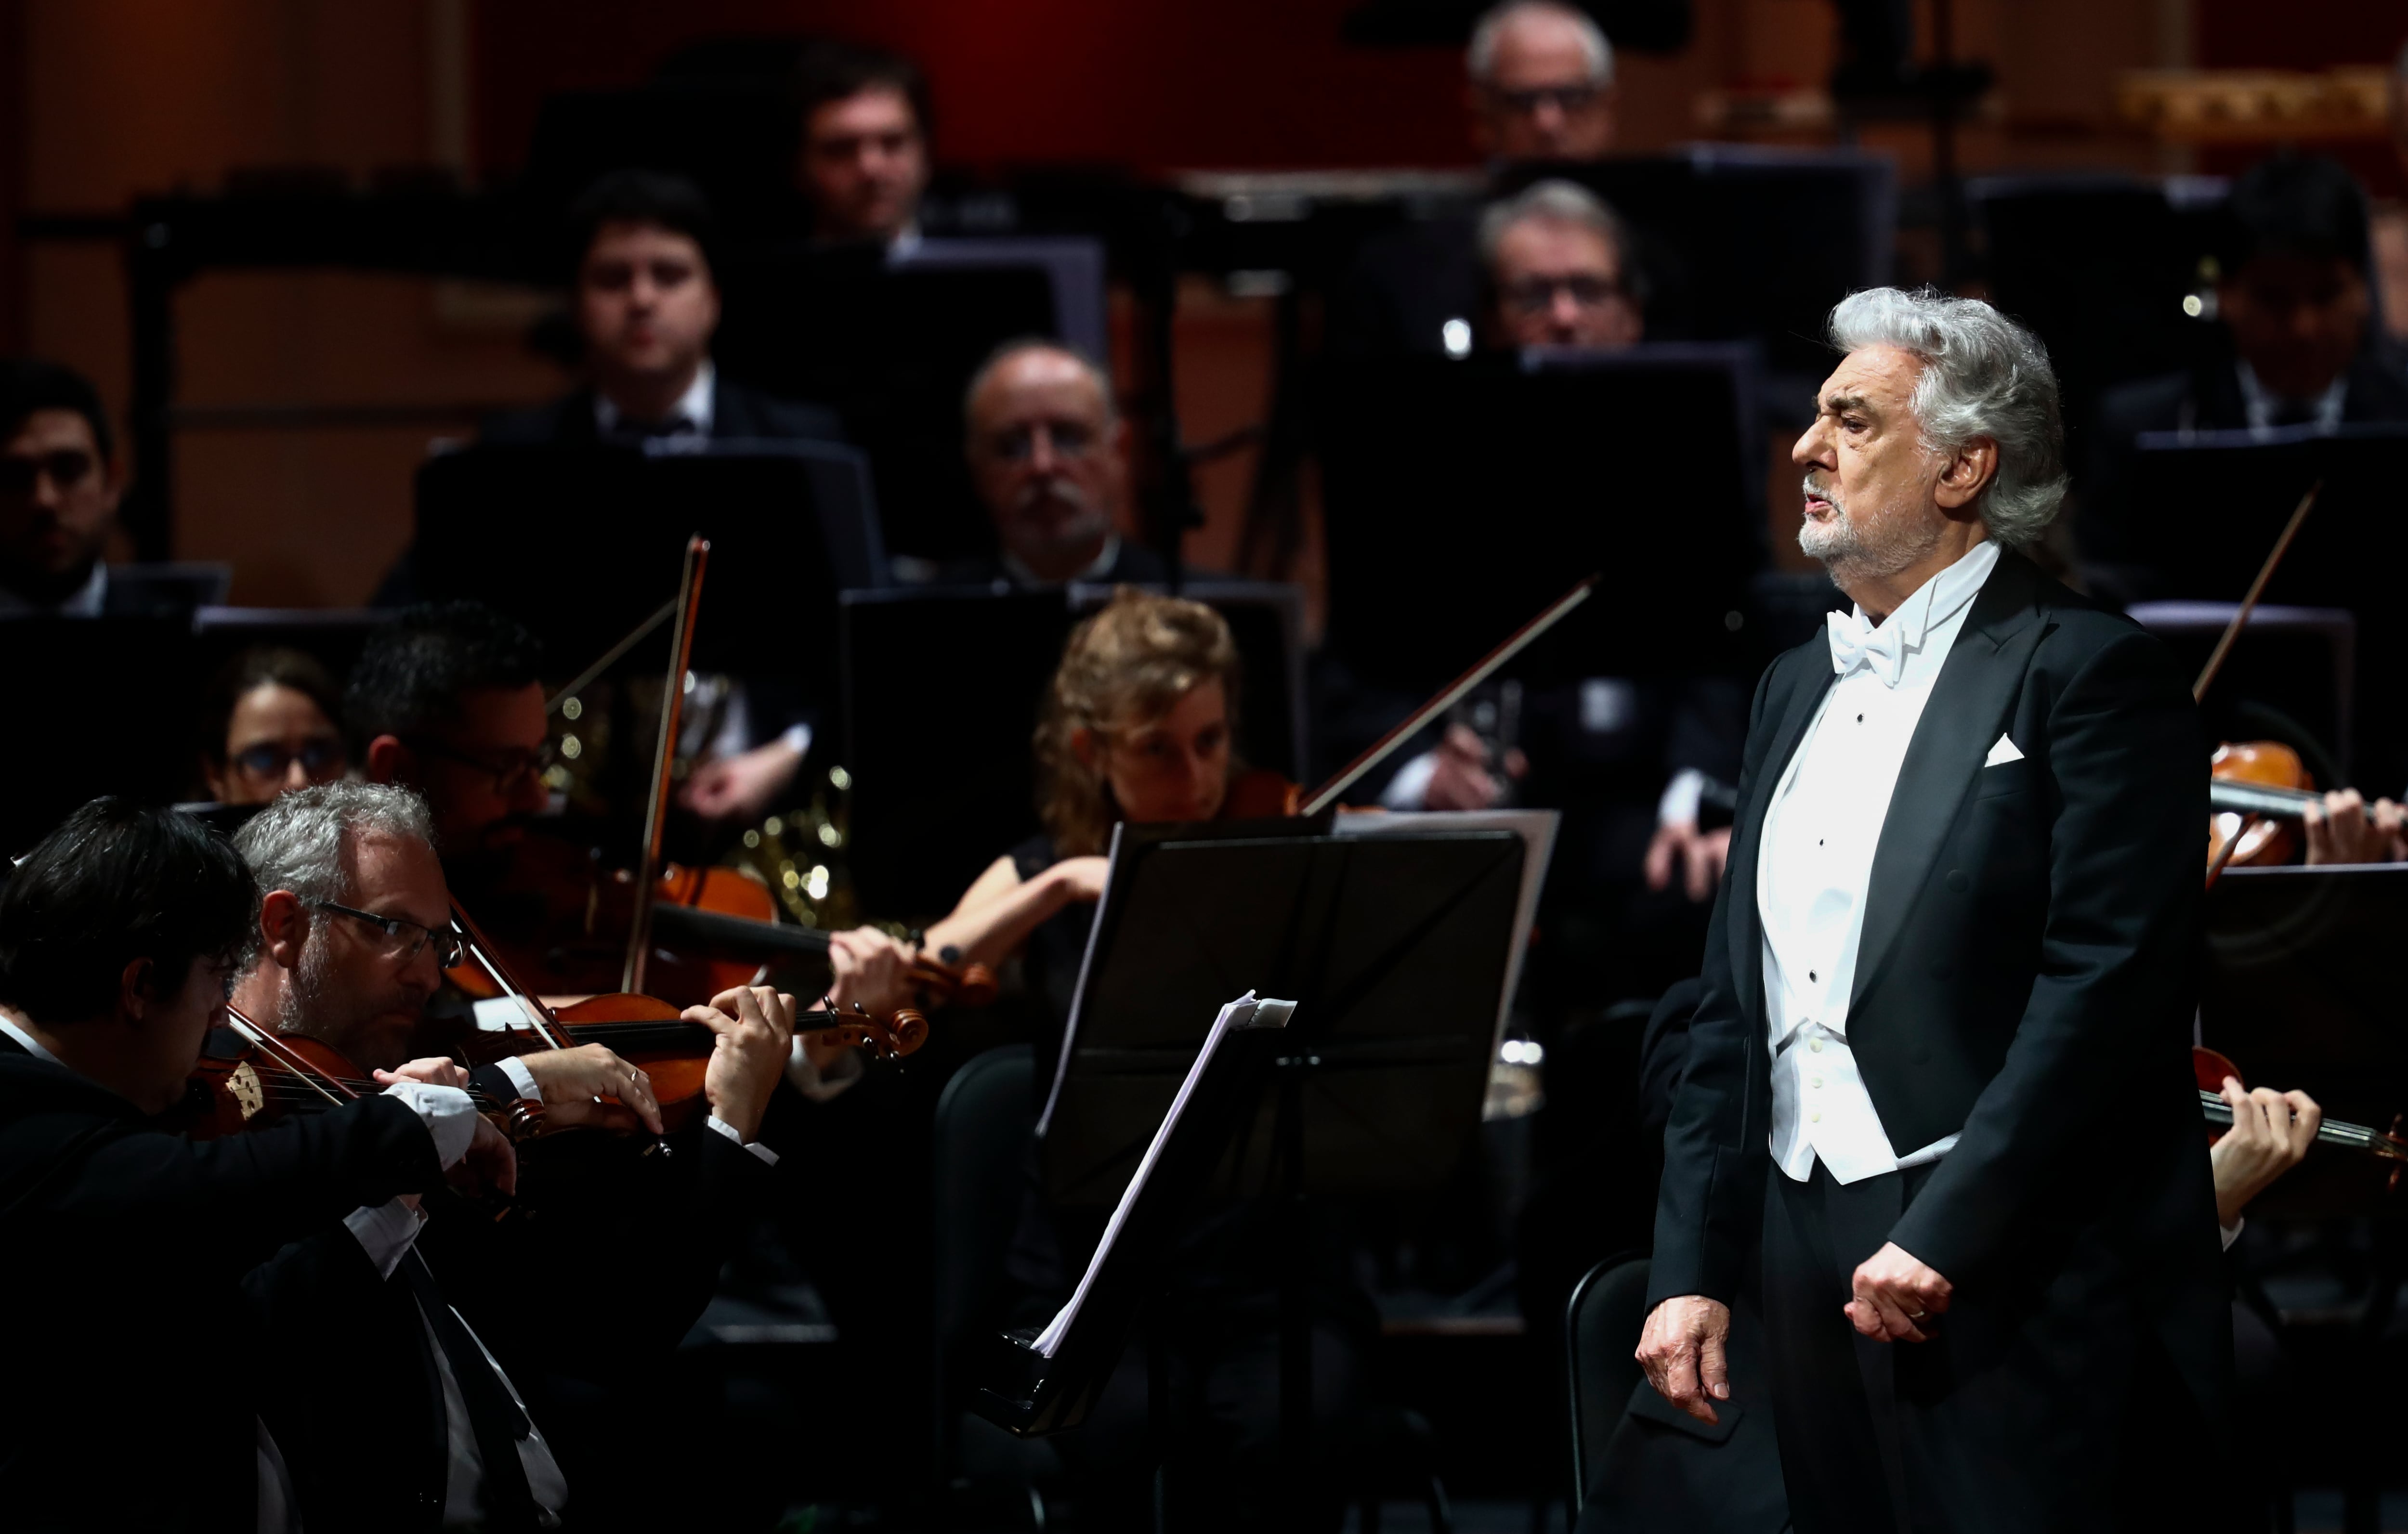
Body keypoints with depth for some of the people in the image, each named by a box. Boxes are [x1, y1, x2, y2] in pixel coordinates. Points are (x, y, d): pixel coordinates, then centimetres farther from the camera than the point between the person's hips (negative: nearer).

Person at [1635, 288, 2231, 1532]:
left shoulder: (2086, 672, -5)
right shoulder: (1799, 689, 19)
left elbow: (2107, 981, -14)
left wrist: (1944, 1239, -19)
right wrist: (1691, 1268, 12)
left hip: (2020, 1292, -7)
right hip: (1820, 1275, 7)